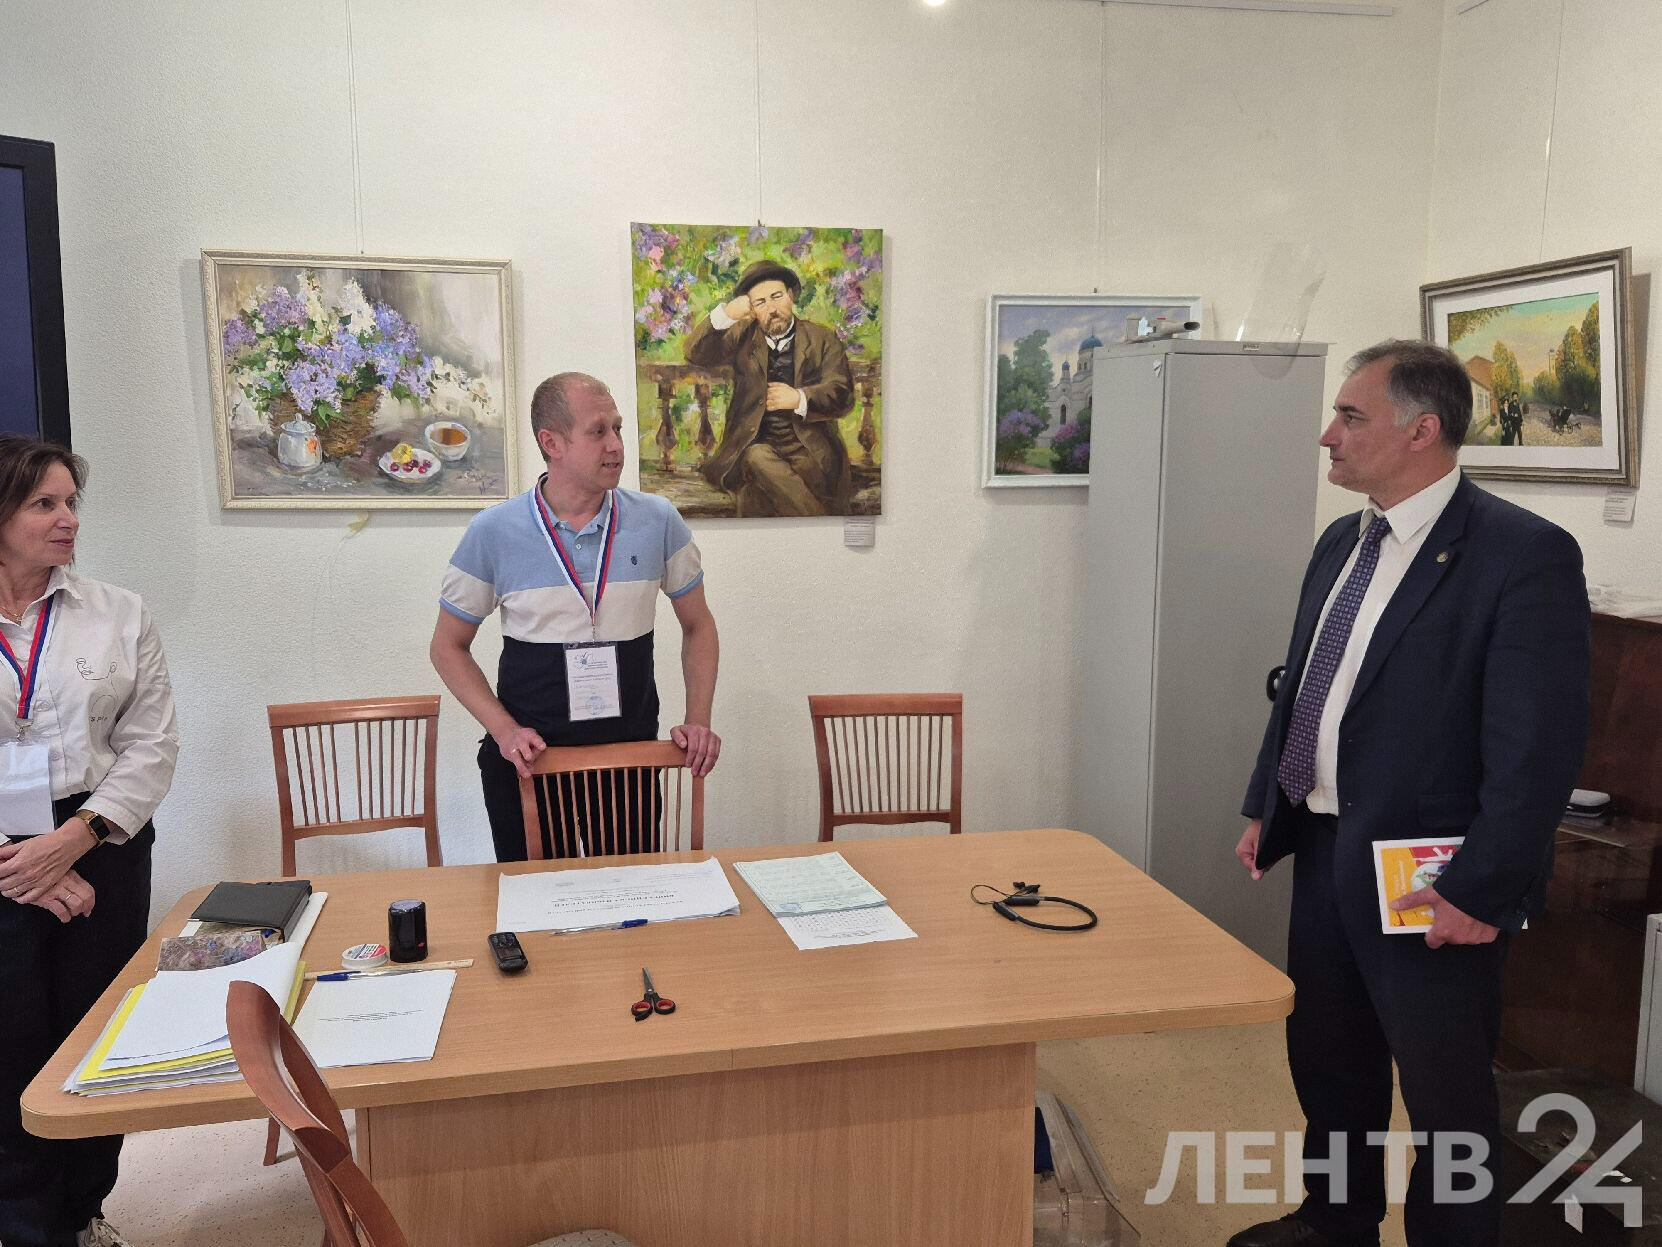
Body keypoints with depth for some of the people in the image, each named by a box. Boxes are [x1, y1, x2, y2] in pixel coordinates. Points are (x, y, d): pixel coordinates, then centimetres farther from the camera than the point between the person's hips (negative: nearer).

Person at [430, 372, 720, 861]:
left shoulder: (658, 520, -4)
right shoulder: (494, 532, -7)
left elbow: (698, 625, 8)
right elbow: (448, 647, 2)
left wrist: (698, 720, -5)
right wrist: (503, 730, -11)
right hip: (529, 758, -1)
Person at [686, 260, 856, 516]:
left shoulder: (822, 339, 12)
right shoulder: (742, 336, 16)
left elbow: (842, 395, 2)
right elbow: (695, 354, 4)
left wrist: (799, 399, -17)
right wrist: (725, 315, -12)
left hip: (809, 446, -2)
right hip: (753, 444, 2)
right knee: (756, 458, -35)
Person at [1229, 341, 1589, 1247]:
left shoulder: (1526, 554, -16)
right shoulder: (1342, 543, 8)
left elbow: (1539, 746, -19)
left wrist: (1482, 890, -19)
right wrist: (1266, 807, 14)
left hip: (1423, 881, -8)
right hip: (1324, 853, 8)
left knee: (1445, 1093, 11)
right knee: (1326, 1058, 22)